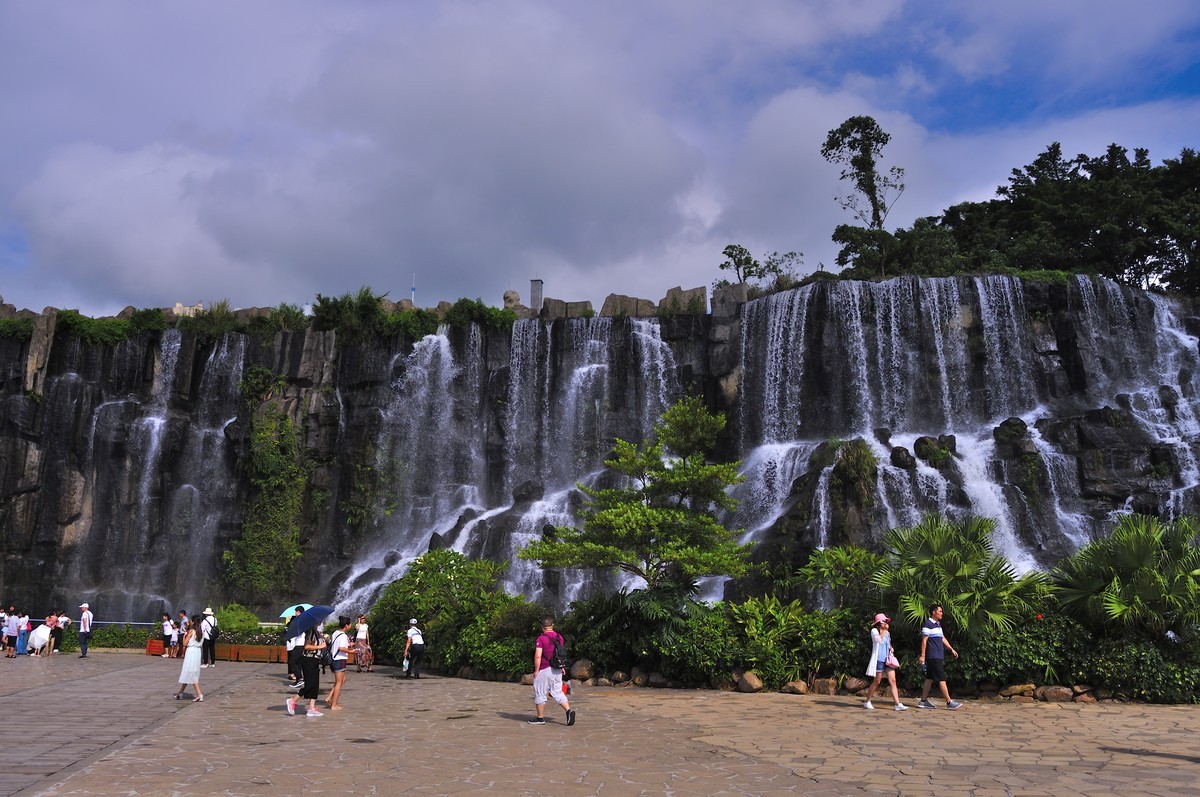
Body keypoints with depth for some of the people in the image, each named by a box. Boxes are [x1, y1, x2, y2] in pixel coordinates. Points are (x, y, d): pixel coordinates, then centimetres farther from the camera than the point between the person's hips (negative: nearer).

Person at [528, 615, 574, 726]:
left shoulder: (541, 639, -15)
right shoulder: (559, 637, 7)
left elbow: (538, 656, -20)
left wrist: (536, 670, -11)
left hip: (544, 670, -6)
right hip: (557, 670, 6)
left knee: (540, 694, 7)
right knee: (557, 692, 13)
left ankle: (540, 718, 16)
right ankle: (569, 710, -5)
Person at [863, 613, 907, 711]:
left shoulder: (887, 633, 17)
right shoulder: (874, 631, -4)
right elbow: (879, 640, -22)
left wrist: (890, 649, 8)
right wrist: (884, 630, -15)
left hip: (887, 659, 6)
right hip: (879, 659, -6)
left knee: (893, 681, -5)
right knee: (877, 682, 0)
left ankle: (898, 704, -9)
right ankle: (867, 702, 13)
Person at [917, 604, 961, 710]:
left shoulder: (938, 624, 18)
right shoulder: (928, 624, -11)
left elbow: (943, 639, 25)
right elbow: (924, 640, -13)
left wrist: (952, 649, 17)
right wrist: (922, 655, -16)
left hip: (939, 656, 9)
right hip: (933, 657, -9)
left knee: (930, 679, 9)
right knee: (942, 679, -7)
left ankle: (923, 701, 12)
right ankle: (949, 702, -4)